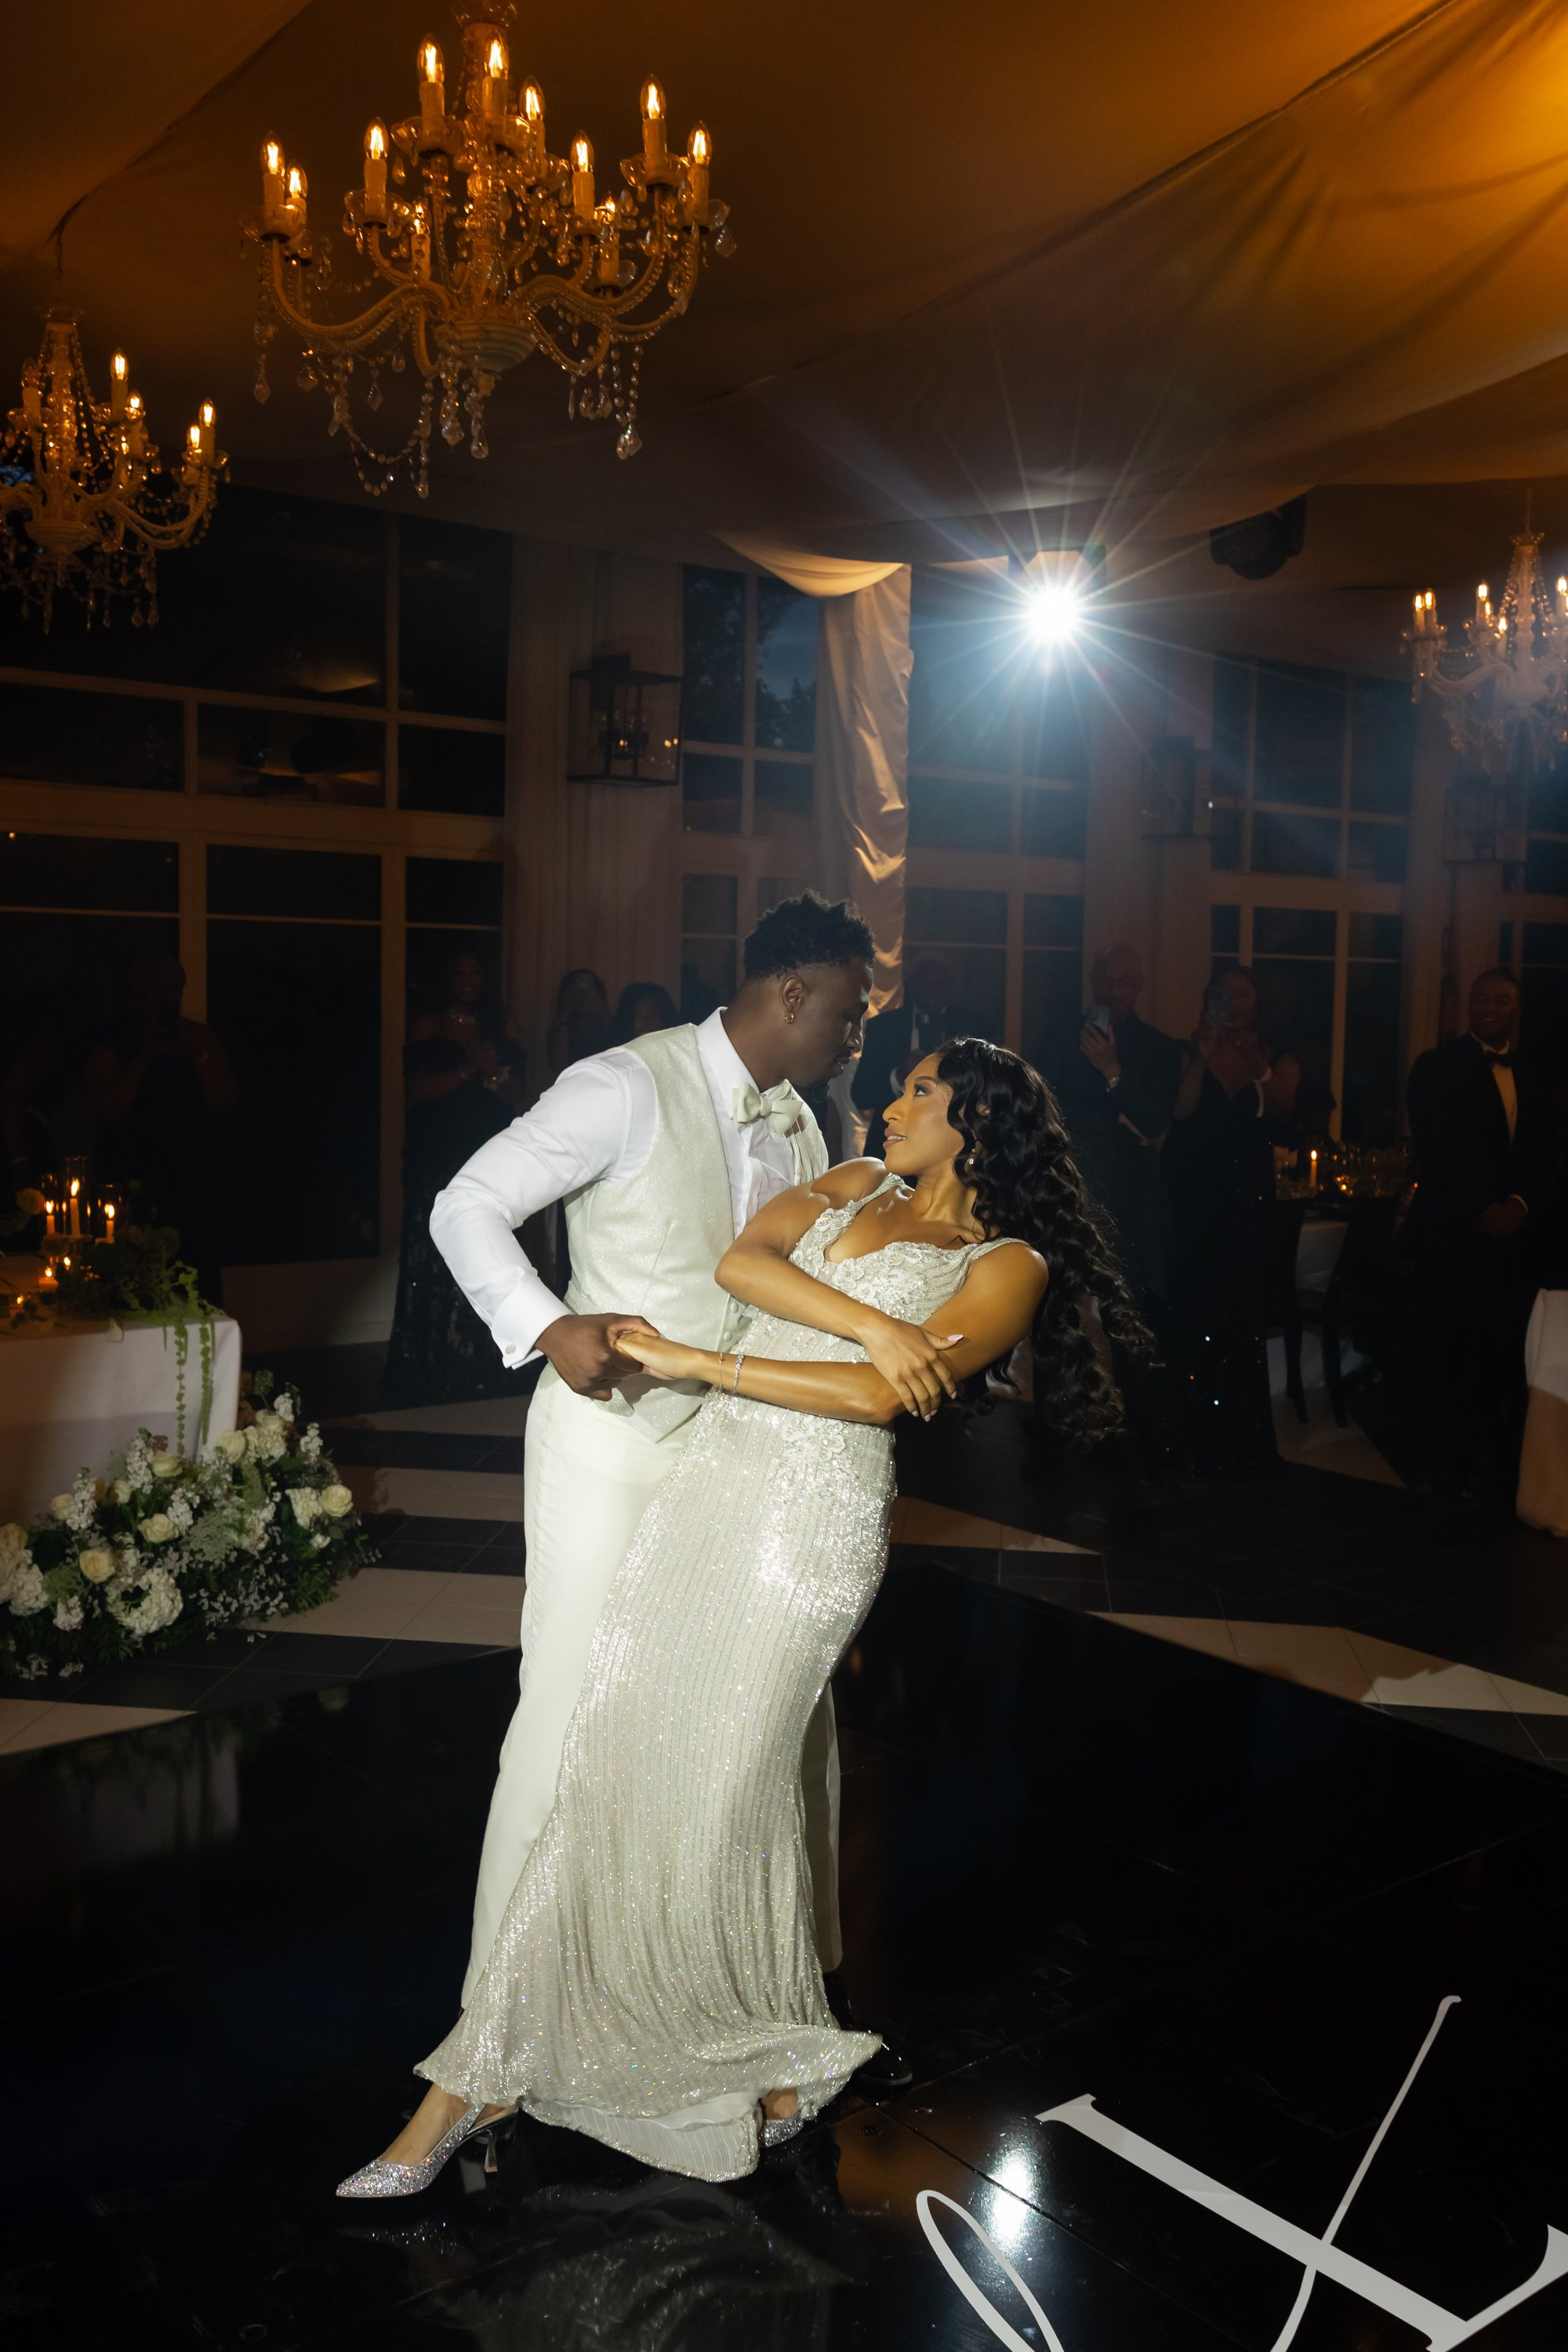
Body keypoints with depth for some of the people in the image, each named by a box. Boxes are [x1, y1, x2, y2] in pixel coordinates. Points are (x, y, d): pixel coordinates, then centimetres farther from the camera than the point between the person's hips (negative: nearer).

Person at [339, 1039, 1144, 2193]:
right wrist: (869, 1322, -12)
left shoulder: (1009, 1264, 2)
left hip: (813, 1514, -5)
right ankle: (482, 2078, 13)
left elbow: (879, 1395, -12)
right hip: (710, 1481, 5)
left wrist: (696, 1362, -10)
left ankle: (789, 2053, 26)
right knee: (614, 1764, 3)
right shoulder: (856, 1186, 20)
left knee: (725, 1786, -2)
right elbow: (742, 1261, 2)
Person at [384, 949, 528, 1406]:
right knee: (430, 1264, -6)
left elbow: (516, 1096, 8)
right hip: (436, 1160, -2)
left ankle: (471, 1366, 6)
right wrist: (467, 1070, -14)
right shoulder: (428, 1026, 5)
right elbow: (414, 1089, -6)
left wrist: (494, 1071, -11)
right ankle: (423, 1369, -1)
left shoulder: (500, 1029, 13)